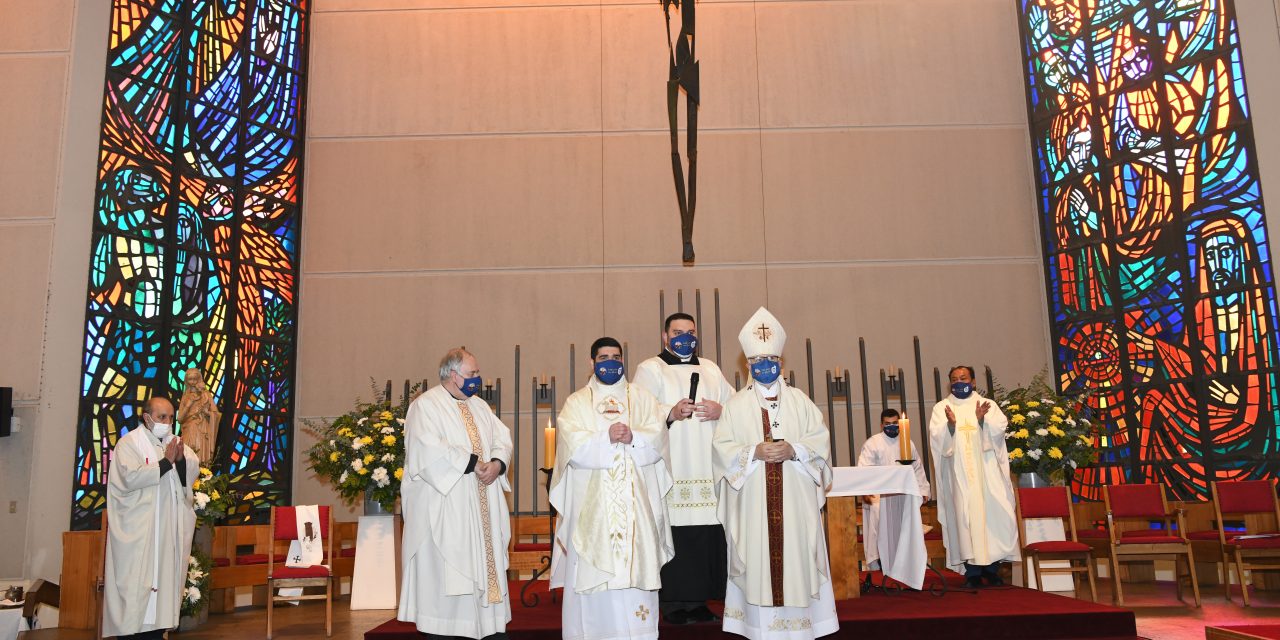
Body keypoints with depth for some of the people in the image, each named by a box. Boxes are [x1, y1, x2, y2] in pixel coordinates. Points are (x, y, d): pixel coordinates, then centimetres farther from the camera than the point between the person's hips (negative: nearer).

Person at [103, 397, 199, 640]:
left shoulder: (174, 442, 13)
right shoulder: (129, 443, -5)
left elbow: (194, 470, 5)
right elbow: (131, 477, -18)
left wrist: (182, 460, -14)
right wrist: (165, 462, -18)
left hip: (169, 529, 5)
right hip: (137, 529, -5)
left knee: (164, 578, 6)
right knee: (135, 582, -5)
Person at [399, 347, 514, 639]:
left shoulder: (480, 406, 17)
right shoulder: (426, 405, -6)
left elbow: (502, 438, 11)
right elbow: (428, 450, -20)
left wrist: (497, 463, -10)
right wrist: (471, 463, -17)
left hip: (483, 508, 7)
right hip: (446, 508, -7)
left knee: (487, 563, 8)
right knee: (445, 574, -3)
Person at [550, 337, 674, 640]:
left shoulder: (642, 398, 15)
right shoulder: (576, 402, 11)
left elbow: (657, 439, 1)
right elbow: (573, 445, -6)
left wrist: (632, 438, -18)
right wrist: (606, 438, -19)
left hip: (636, 504, 1)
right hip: (592, 505, -1)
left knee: (637, 566, -3)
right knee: (593, 569, -4)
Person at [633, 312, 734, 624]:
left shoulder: (711, 369, 23)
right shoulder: (650, 369, 9)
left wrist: (720, 411, -5)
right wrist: (670, 412, -21)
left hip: (708, 469, 4)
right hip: (670, 469, -4)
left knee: (708, 534, -2)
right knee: (674, 534, -9)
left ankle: (699, 599, 7)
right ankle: (672, 602, -1)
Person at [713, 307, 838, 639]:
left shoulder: (799, 400, 10)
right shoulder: (736, 404, 6)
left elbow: (820, 437, 4)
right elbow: (722, 445, 0)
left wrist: (793, 449, -14)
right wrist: (754, 452, -16)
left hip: (795, 498, 1)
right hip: (753, 498, -1)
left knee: (796, 554, 1)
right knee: (758, 557, 0)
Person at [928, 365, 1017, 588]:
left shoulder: (988, 405, 13)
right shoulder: (941, 408, 11)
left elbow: (1000, 427, -3)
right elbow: (936, 437, -3)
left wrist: (982, 420, -22)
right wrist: (950, 424, -22)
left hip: (986, 471, 1)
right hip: (958, 474, -1)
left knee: (991, 513, -5)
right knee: (964, 515, -6)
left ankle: (992, 567, 4)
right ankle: (973, 573, -4)